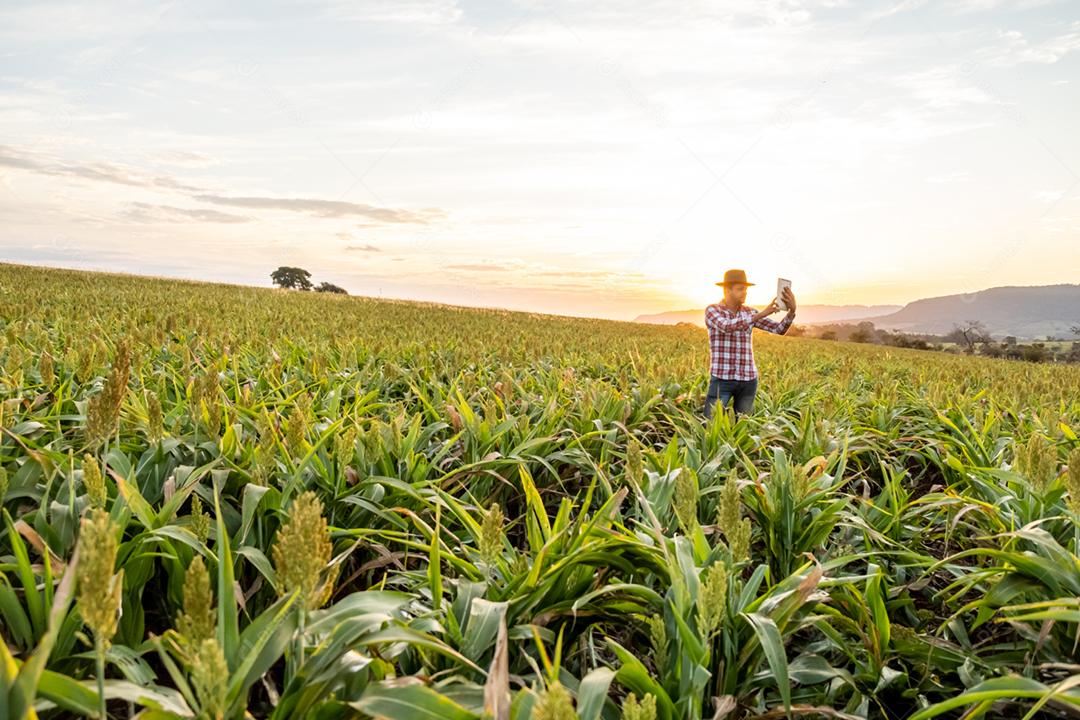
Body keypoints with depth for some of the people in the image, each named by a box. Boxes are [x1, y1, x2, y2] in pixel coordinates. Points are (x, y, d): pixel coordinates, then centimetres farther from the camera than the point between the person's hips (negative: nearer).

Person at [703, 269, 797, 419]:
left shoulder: (749, 313, 9)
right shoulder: (712, 310, -5)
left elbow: (779, 329, 1)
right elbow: (728, 327, -27)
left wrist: (792, 310, -19)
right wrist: (762, 314, -30)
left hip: (747, 379, 4)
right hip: (722, 378, -4)